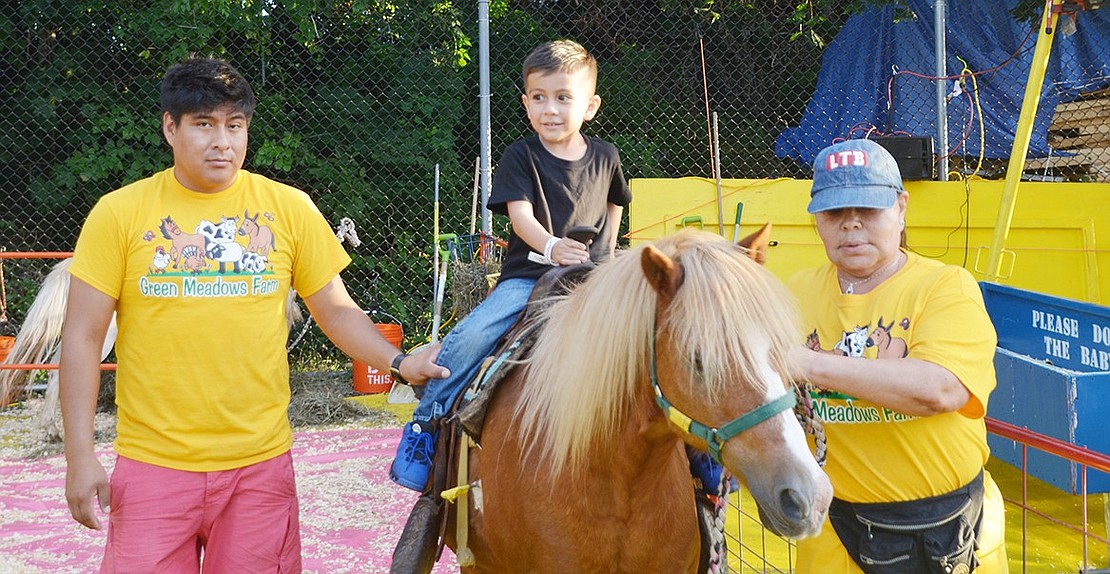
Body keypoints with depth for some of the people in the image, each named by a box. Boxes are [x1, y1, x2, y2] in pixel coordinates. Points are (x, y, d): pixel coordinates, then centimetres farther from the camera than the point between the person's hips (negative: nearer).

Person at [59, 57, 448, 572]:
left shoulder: (289, 208, 3)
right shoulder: (119, 212, 0)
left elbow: (337, 312, 7)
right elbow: (83, 336, 0)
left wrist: (400, 363, -9)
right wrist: (80, 456, -4)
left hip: (260, 464, 1)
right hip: (153, 466, -1)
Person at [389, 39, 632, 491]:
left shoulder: (605, 157, 8)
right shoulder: (521, 157, 0)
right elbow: (521, 214, -14)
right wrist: (551, 247, -34)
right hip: (526, 276, -2)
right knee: (469, 337, -25)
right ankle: (424, 423, -8)